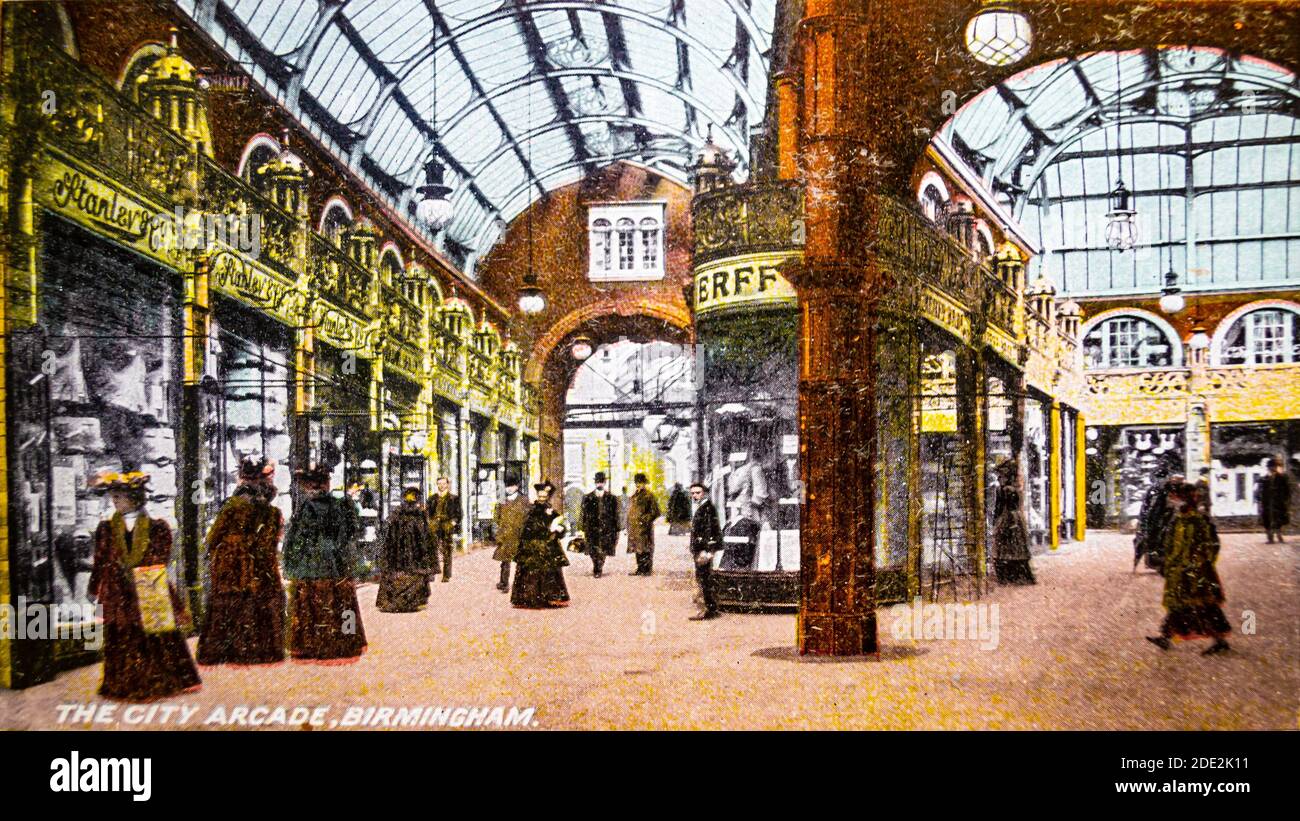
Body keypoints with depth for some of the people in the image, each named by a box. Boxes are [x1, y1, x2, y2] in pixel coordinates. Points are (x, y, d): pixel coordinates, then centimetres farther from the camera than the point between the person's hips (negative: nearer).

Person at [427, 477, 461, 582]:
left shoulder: (454, 498, 6)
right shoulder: (432, 498, 14)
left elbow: (458, 514, 5)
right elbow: (428, 513, 18)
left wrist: (453, 522, -8)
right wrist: (429, 522, 2)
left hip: (447, 529, -2)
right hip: (434, 528, 2)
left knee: (447, 553, 0)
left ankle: (446, 576, 3)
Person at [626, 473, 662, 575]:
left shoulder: (649, 495, -7)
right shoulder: (634, 496, 16)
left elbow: (655, 512, -10)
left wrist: (644, 520, -15)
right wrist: (629, 527, 17)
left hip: (644, 528, -8)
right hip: (634, 528, 8)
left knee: (645, 549, -5)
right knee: (637, 549, 11)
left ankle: (646, 569, 0)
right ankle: (640, 569, 18)